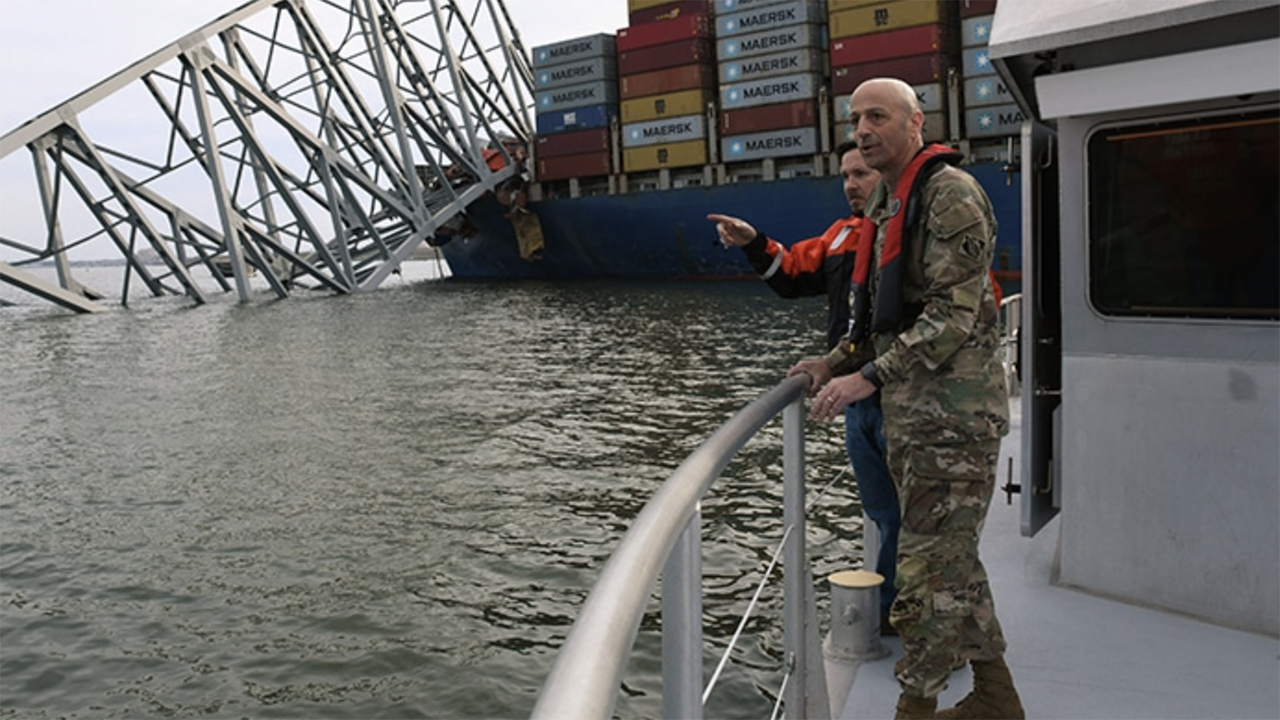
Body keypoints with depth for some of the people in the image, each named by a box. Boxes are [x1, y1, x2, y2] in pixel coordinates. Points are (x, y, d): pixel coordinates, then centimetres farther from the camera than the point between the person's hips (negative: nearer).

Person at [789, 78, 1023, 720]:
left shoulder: (951, 195, -12)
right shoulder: (885, 204, 17)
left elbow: (954, 315, -20)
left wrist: (868, 377, -23)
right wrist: (835, 362, 12)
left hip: (954, 411, -10)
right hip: (909, 413, 10)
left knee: (928, 570, -4)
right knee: (953, 559, 17)